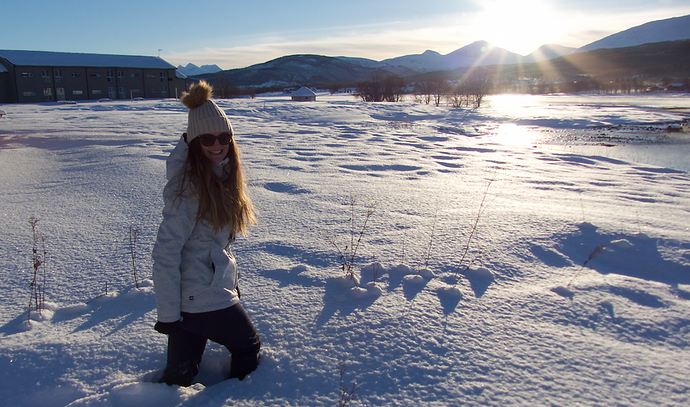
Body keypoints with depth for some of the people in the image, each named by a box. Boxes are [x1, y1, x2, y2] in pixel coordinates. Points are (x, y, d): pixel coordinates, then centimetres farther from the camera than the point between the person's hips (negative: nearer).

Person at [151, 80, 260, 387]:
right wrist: (167, 314, -18)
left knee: (181, 373, 13)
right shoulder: (187, 186, -21)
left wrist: (230, 279, 17)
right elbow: (165, 253, -21)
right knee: (249, 347, 14)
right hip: (201, 298, -7)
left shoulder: (223, 175, 5)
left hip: (217, 288, 7)